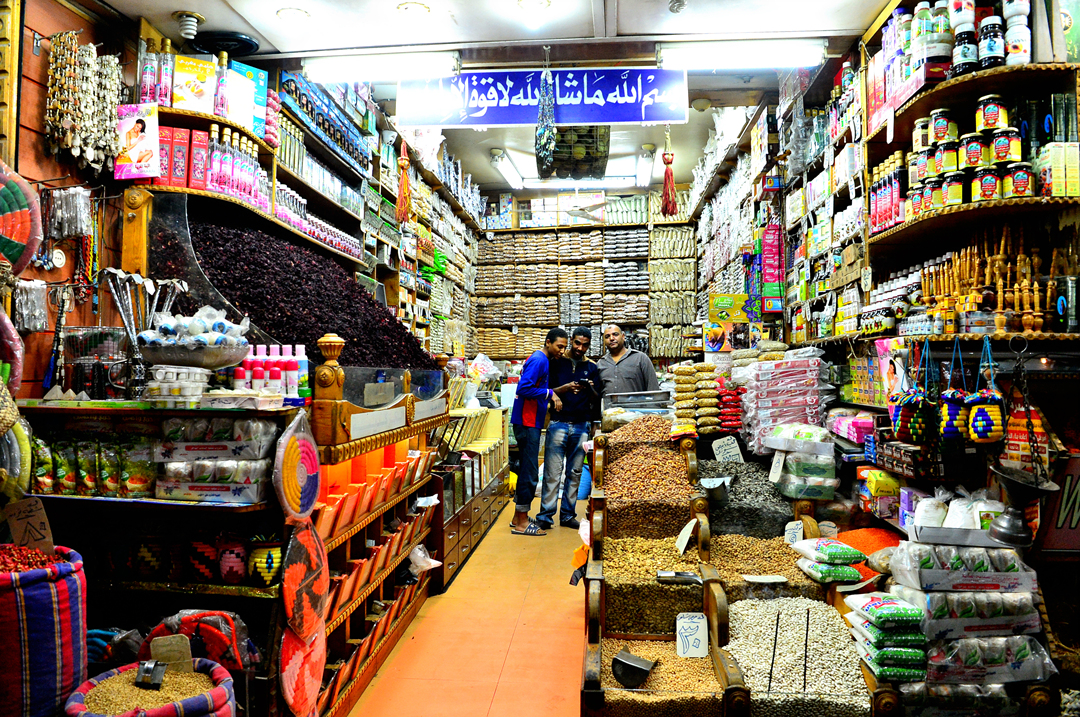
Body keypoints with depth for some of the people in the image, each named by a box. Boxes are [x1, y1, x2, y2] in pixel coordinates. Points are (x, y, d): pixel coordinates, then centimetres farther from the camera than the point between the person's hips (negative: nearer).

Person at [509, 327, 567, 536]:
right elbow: (524, 388, -24)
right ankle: (521, 523, 2)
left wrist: (552, 396, 8)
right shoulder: (538, 360, -14)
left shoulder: (544, 360, 17)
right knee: (530, 473, -6)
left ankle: (519, 517, 25)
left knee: (527, 470, 16)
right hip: (527, 422, -11)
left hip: (531, 422, 11)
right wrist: (550, 394, -18)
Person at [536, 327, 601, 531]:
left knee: (575, 472, 6)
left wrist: (590, 389, -11)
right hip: (559, 423, -3)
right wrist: (565, 388, -18)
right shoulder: (557, 363, 5)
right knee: (552, 472, -4)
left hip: (581, 425, 3)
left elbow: (596, 400, 10)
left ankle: (568, 514, 14)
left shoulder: (591, 368, 13)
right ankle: (545, 514, 2)